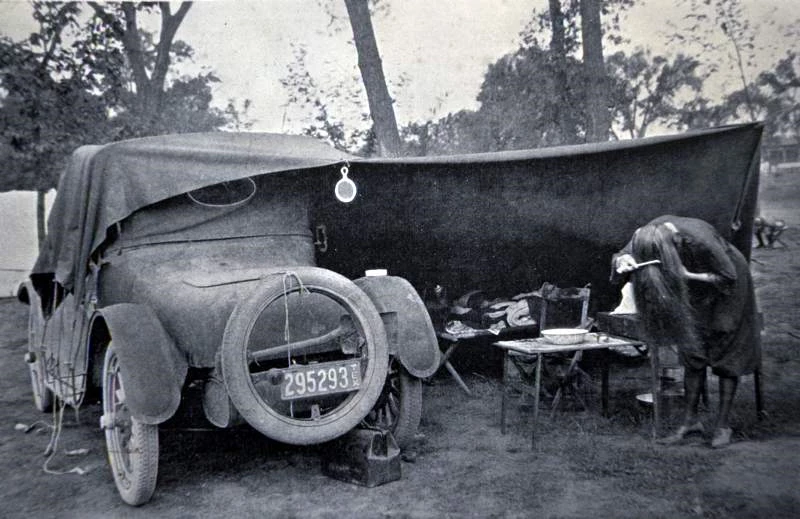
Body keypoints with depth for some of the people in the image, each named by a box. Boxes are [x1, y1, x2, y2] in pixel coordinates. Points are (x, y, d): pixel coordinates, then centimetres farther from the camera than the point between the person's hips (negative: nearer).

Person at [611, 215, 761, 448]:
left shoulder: (700, 240, -39)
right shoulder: (645, 237, -25)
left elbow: (729, 276, -27)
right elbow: (619, 258, -20)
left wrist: (687, 275, -37)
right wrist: (622, 261, -43)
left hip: (725, 290, -5)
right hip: (694, 291, 5)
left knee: (726, 354, 0)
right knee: (692, 352, 5)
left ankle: (723, 424, 8)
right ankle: (690, 420, 13)